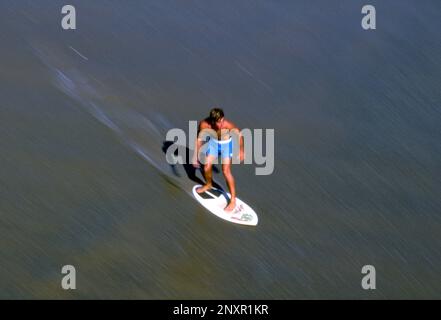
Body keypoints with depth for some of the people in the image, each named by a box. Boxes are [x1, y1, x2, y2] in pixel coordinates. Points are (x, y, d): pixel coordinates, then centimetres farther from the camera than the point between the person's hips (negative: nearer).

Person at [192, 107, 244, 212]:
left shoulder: (227, 125, -36)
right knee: (207, 167, 8)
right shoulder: (204, 124, -29)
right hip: (213, 142, 3)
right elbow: (199, 139, -11)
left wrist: (241, 151, -5)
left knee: (226, 171, -12)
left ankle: (233, 200, -2)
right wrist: (196, 156, -9)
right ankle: (208, 185, 43)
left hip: (226, 144, -3)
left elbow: (239, 134, -17)